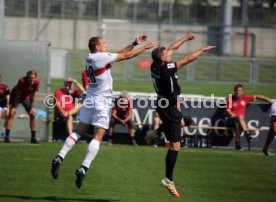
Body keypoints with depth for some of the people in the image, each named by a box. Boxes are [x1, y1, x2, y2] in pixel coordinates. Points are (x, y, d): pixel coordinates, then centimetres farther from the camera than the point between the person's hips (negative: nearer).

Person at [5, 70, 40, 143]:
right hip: (15, 96, -4)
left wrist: (32, 107, -11)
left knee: (33, 114, -5)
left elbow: (32, 95, -13)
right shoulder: (22, 81, -35)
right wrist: (14, 107, -27)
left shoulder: (36, 82, -25)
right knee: (11, 113, -19)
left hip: (26, 97, 4)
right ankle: (7, 137, -19)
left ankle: (33, 138, 2)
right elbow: (18, 95, -27)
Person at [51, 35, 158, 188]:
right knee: (98, 137, -6)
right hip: (103, 101, -8)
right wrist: (146, 47, 0)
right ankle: (84, 168, -15)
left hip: (90, 100, 8)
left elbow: (120, 54, 15)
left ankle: (59, 158, 3)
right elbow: (126, 56, -10)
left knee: (79, 131, 12)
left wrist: (135, 43, 14)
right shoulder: (101, 57, -15)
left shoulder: (90, 57, 9)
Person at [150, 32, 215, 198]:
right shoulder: (166, 69, -24)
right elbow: (187, 59, -15)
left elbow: (171, 49, 14)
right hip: (169, 109, -9)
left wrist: (185, 38, 22)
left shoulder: (156, 66, -2)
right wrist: (202, 50, -3)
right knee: (175, 146, -10)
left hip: (165, 106, 9)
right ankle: (168, 180, -11)